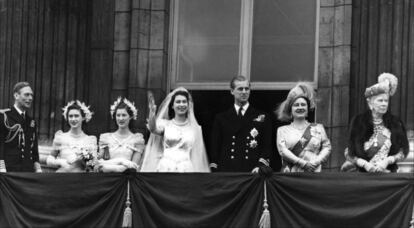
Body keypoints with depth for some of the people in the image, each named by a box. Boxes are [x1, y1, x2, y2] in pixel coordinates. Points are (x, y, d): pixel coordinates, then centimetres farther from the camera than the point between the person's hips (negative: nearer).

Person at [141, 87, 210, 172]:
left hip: (186, 168, 0)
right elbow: (153, 129, -12)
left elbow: (198, 154, 15)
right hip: (165, 167, 0)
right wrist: (152, 112, -30)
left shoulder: (195, 128, 11)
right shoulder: (165, 124, 9)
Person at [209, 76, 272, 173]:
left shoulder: (262, 118, 10)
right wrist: (214, 170, -3)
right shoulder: (221, 118, 13)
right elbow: (214, 148, 9)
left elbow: (267, 146, 5)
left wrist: (260, 166, -11)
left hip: (252, 172, -1)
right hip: (226, 171, 1)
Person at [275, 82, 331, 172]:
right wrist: (303, 163, -11)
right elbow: (282, 150, 1)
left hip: (314, 173, 1)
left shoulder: (318, 128, 19)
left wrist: (317, 161, -8)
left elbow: (327, 147, 12)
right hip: (291, 175, -1)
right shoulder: (283, 130, 15)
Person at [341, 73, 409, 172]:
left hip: (388, 170, 0)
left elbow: (403, 151, 4)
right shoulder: (358, 122, -1)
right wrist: (364, 164, -15)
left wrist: (387, 161, -12)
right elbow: (349, 153, 1)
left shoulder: (396, 123, 1)